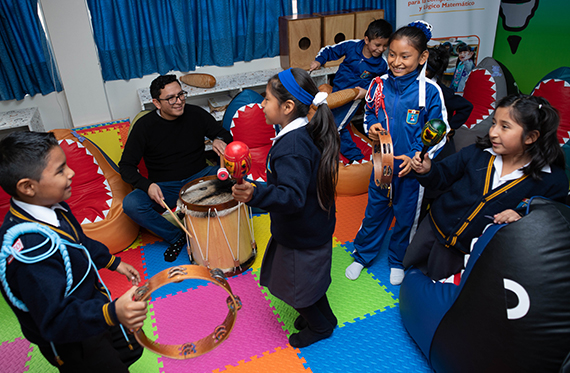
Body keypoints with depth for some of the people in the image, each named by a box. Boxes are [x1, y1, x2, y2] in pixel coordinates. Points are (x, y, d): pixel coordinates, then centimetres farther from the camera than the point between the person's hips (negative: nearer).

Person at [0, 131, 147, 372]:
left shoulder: (52, 206, -9)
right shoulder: (29, 249, -39)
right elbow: (55, 321, -39)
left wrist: (114, 262, 16)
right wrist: (112, 313, -51)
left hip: (91, 304, 9)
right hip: (71, 345, -9)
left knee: (131, 351, 28)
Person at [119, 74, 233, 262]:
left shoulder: (196, 114, -4)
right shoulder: (145, 126, -9)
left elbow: (223, 133, 10)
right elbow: (126, 165, -6)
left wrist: (219, 140, -16)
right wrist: (147, 185, -25)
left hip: (200, 177, 1)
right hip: (164, 187, -1)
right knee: (130, 204, -28)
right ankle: (177, 236, -9)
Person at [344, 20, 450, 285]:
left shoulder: (430, 92, -15)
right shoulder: (379, 85, -5)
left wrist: (416, 157, -21)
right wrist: (371, 127, -11)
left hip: (412, 168, -2)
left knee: (406, 216, 16)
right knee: (374, 211, 17)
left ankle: (397, 260, 40)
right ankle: (362, 255, 39)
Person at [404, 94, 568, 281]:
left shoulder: (554, 181, -15)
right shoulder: (478, 152, -10)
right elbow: (443, 176, 1)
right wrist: (427, 170, -19)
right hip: (436, 225, 3)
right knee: (408, 265, 20)